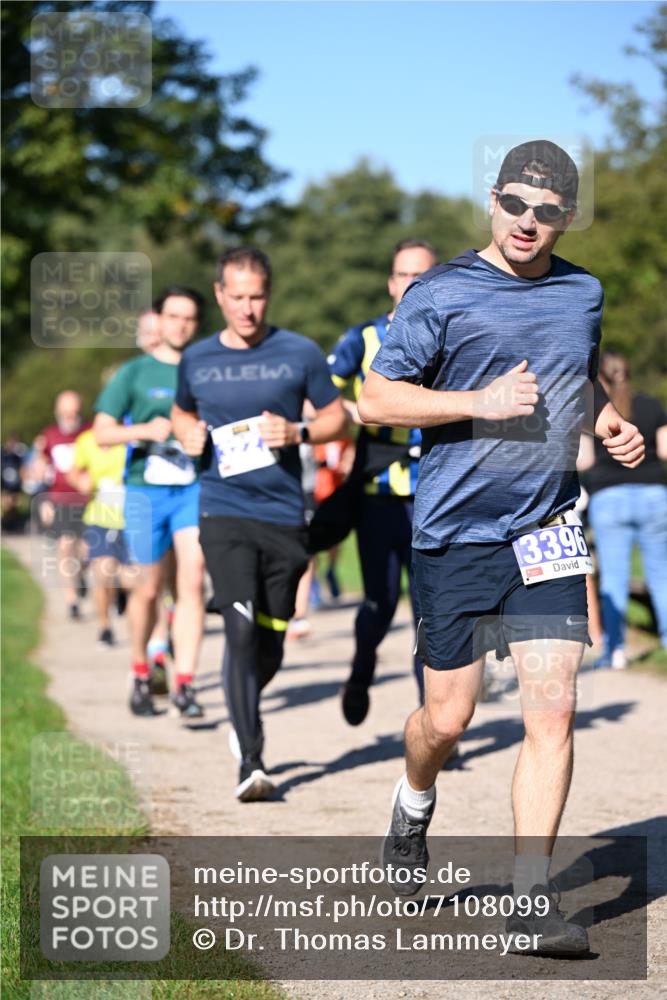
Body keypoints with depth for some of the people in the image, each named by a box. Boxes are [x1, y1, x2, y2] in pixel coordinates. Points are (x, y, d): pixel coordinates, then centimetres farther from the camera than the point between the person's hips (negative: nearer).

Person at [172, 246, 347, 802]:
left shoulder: (299, 353, 1)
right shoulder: (197, 360, 7)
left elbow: (336, 416, 9)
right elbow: (181, 412, 25)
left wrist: (297, 431, -11)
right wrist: (188, 433, 3)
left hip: (284, 515, 1)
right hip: (224, 512, 0)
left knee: (270, 646, 8)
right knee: (241, 629, -17)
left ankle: (244, 709, 41)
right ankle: (251, 761, -16)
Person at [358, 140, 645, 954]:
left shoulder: (582, 293, 10)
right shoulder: (440, 293, -5)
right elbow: (376, 399, -8)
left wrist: (611, 424, 8)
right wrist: (481, 403, -18)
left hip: (547, 535, 3)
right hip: (456, 531, -3)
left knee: (552, 713, -7)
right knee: (447, 718, 5)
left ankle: (531, 897, 0)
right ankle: (414, 806, 40)